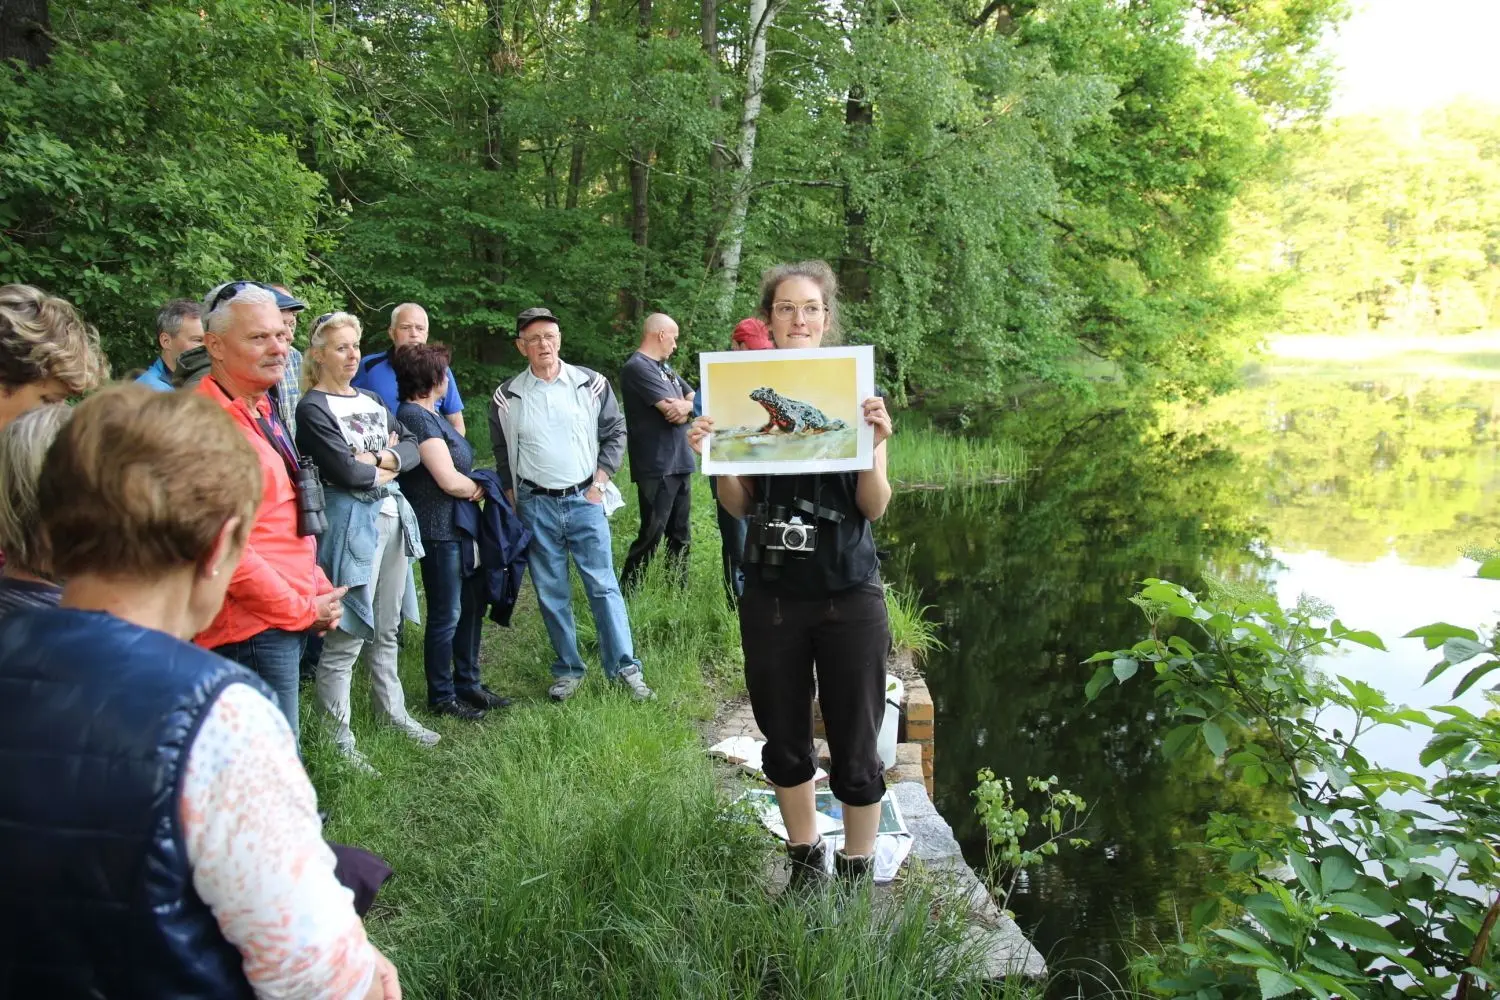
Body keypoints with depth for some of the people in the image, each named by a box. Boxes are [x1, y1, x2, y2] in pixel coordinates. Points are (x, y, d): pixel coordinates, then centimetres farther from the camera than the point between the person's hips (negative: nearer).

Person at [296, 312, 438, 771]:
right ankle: (338, 738, 6)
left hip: (392, 517, 7)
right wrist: (386, 469, 0)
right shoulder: (312, 408, -7)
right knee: (345, 638, -3)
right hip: (349, 523, -7)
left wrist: (377, 457, -10)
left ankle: (394, 712, 29)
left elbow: (412, 447, 8)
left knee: (387, 630, 16)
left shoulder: (371, 400, 15)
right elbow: (346, 471, -17)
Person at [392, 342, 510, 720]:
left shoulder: (428, 414, 13)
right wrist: (478, 489, -3)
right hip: (439, 530, -10)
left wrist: (472, 487, -4)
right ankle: (442, 697, 17)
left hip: (459, 526, 10)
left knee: (472, 604, 17)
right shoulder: (416, 417, -18)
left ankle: (467, 683, 30)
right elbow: (449, 480, -21)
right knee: (446, 615, 2)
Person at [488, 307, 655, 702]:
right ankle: (568, 670, 20)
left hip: (584, 500, -1)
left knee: (603, 585, -1)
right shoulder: (507, 397, 2)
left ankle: (625, 668, 5)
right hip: (536, 506, 1)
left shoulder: (591, 384, 0)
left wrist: (598, 484, -2)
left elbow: (615, 433, 6)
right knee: (551, 593, 8)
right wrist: (514, 505, 8)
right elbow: (503, 457, 12)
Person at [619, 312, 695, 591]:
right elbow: (672, 410, -20)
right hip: (657, 468, -9)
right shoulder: (638, 367, -12)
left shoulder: (664, 367, 17)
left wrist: (685, 407, -10)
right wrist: (688, 405, 0)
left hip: (680, 464, 9)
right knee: (651, 536, -6)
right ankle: (626, 595, 3)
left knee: (680, 536, 14)